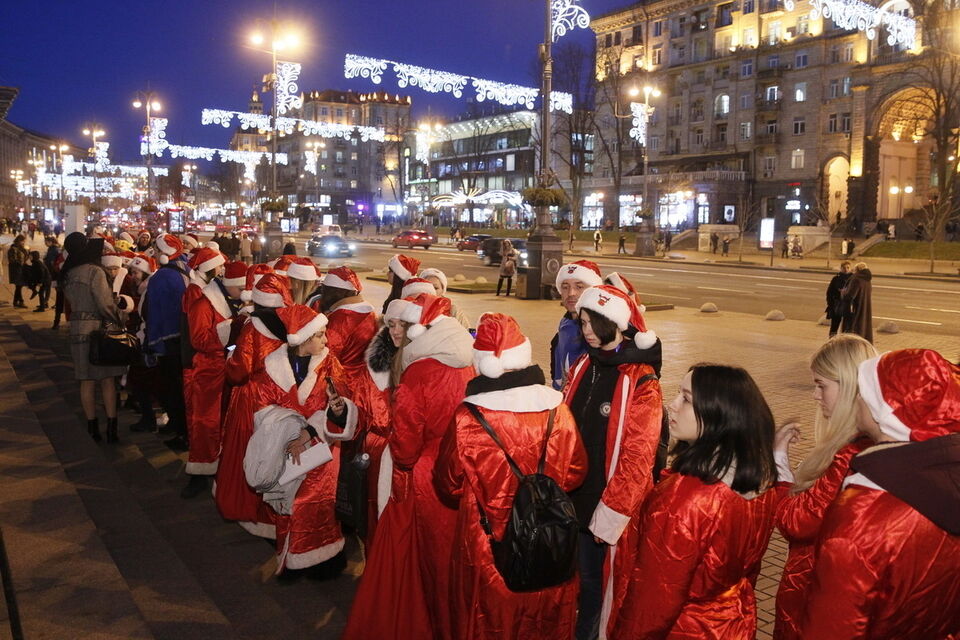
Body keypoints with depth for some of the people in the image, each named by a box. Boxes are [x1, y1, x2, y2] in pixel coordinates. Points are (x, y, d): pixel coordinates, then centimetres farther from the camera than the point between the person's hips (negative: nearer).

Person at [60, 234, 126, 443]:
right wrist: (117, 320, -5)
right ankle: (111, 429, 3)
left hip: (78, 330, 6)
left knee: (87, 381, 10)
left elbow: (70, 300, 10)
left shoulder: (67, 275, 9)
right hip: (98, 330, -6)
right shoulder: (95, 271, -12)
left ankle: (93, 429, 17)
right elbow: (105, 303, -16)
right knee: (108, 381, 2)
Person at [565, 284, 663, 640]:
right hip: (573, 497, 6)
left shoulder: (641, 382, -15)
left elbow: (637, 458, -17)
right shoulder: (583, 367, 5)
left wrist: (610, 514, -16)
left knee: (595, 581, 10)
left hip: (606, 507, -5)